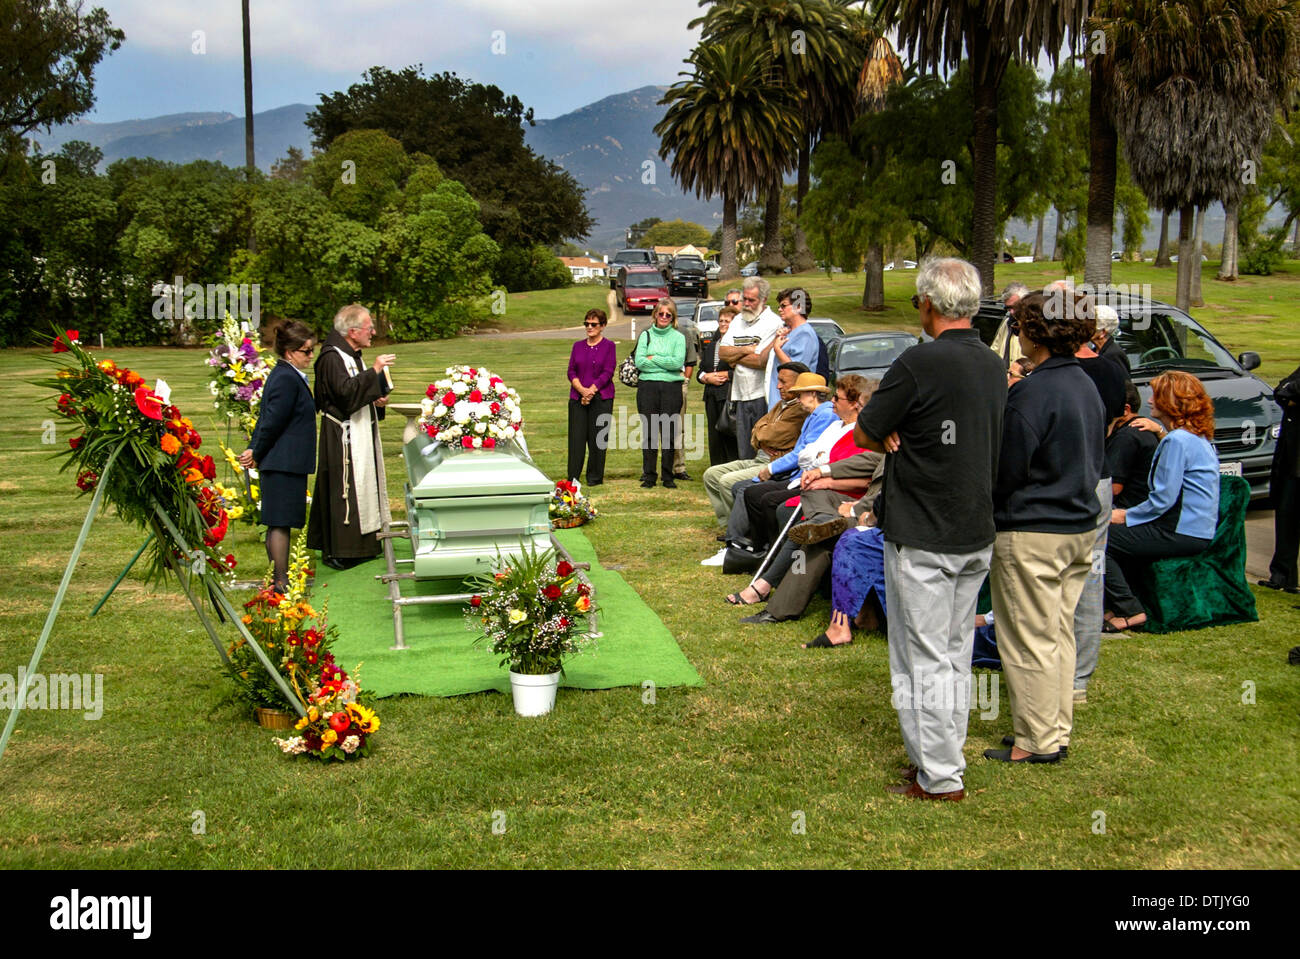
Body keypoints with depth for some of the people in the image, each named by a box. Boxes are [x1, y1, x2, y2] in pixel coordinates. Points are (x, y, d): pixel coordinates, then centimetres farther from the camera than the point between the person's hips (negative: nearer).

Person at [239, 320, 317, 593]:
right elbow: (273, 422, -17)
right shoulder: (287, 379, -17)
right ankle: (281, 581, 1)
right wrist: (256, 456, -7)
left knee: (277, 524, 14)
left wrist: (254, 451, 12)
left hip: (281, 463, 10)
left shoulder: (285, 375, 16)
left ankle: (278, 578, 21)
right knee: (281, 523, -4)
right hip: (284, 463, -10)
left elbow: (267, 419, 18)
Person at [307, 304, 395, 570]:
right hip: (343, 437, -10)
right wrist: (374, 370, -26)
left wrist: (378, 400, 7)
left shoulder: (352, 354, 15)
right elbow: (346, 391, -29)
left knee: (363, 484, 14)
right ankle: (336, 551, -2)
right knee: (343, 488, -8)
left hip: (360, 435, 10)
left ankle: (363, 544, 22)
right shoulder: (332, 357, -16)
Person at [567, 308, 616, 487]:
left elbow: (608, 373, -5)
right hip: (577, 398, 3)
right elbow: (571, 371, 7)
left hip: (601, 398, -3)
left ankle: (595, 477, 8)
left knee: (597, 437, -1)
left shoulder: (608, 346, 3)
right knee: (576, 438, -1)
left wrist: (591, 391, -13)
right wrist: (582, 390, -9)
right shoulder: (578, 346, 13)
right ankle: (572, 477, 2)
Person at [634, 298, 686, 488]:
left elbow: (678, 362, -8)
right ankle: (648, 475, 7)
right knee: (649, 432, 1)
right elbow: (639, 361, -3)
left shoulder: (678, 337, 8)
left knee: (669, 433, 0)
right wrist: (666, 363, -6)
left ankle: (668, 476, 6)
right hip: (647, 387, 1)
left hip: (671, 388, -1)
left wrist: (653, 359, -6)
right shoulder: (646, 335, 11)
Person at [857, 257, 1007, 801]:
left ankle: (939, 779, 6)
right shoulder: (995, 367, 6)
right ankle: (945, 758, 27)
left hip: (922, 538, -7)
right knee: (955, 655, 17)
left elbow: (864, 435, -11)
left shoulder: (920, 363, -18)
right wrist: (914, 445, 1)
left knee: (924, 659, 1)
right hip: (977, 534, 8)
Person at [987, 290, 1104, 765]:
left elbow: (1006, 471, -16)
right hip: (1081, 527, 9)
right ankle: (1057, 732, 25)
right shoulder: (1086, 385, 8)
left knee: (1030, 639, 2)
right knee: (1060, 633, 16)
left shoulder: (1031, 394, -19)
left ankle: (1038, 741, 10)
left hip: (1032, 534, -9)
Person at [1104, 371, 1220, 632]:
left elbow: (1163, 499, -19)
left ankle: (1129, 612, -5)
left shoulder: (1177, 441, -17)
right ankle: (1120, 605, 18)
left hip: (1183, 534, -11)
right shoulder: (1199, 438, 14)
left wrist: (1125, 516, -8)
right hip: (1201, 530, 11)